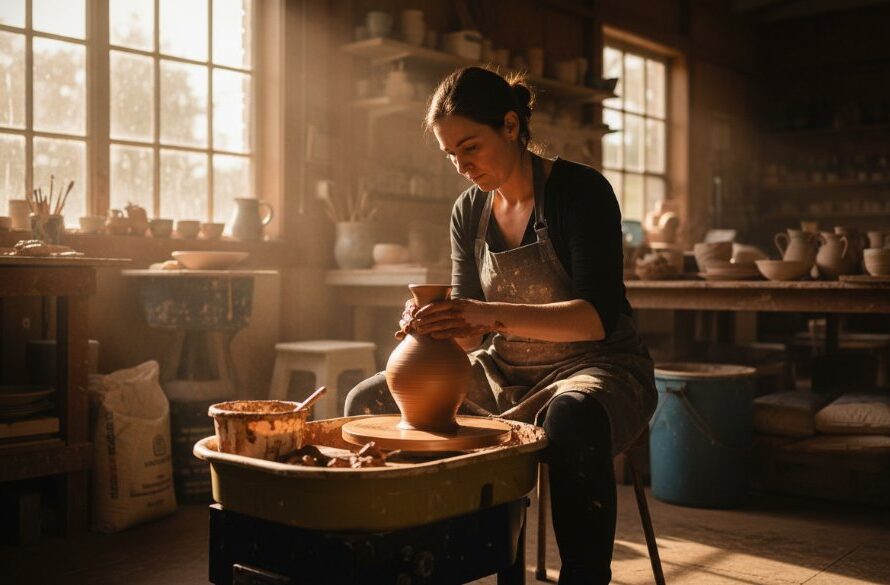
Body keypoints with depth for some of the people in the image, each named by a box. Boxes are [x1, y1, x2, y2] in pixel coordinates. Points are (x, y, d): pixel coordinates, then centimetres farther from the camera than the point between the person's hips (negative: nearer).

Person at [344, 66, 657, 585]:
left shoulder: (580, 190, -13)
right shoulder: (470, 212, 5)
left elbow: (599, 316, -23)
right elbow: (470, 333, 5)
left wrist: (491, 315, -36)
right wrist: (433, 325, -19)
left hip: (594, 368, -6)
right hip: (505, 375, 6)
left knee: (573, 418, -42)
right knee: (368, 403, -5)